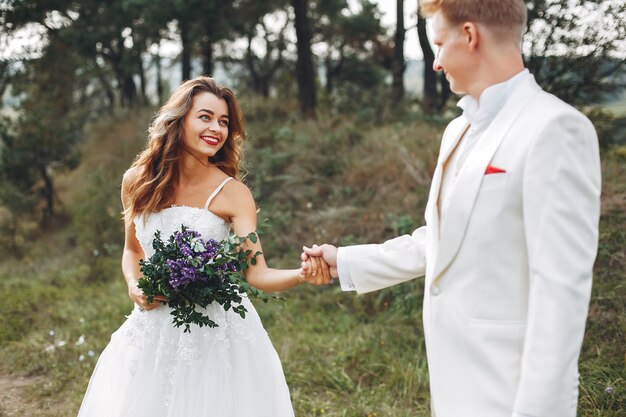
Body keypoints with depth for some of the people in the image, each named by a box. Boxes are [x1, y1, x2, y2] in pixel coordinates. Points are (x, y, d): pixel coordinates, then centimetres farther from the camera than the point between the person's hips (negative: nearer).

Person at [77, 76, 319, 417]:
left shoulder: (232, 193, -12)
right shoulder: (137, 182, -1)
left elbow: (258, 275, -21)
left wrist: (302, 274, -40)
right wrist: (134, 287, -5)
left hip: (218, 334, -3)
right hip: (153, 333, 3)